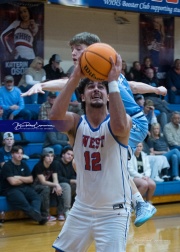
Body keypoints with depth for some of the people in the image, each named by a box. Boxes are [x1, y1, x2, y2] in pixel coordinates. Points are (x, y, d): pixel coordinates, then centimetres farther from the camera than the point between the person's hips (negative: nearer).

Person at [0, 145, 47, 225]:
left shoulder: (23, 165, 15)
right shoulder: (7, 166, -5)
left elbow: (30, 179, 10)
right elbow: (13, 182, -14)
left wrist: (19, 178, -5)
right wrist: (24, 180, 3)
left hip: (24, 188, 6)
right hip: (11, 190, -6)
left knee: (36, 197, -23)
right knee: (23, 202, -33)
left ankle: (36, 213, -47)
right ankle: (37, 216, -41)